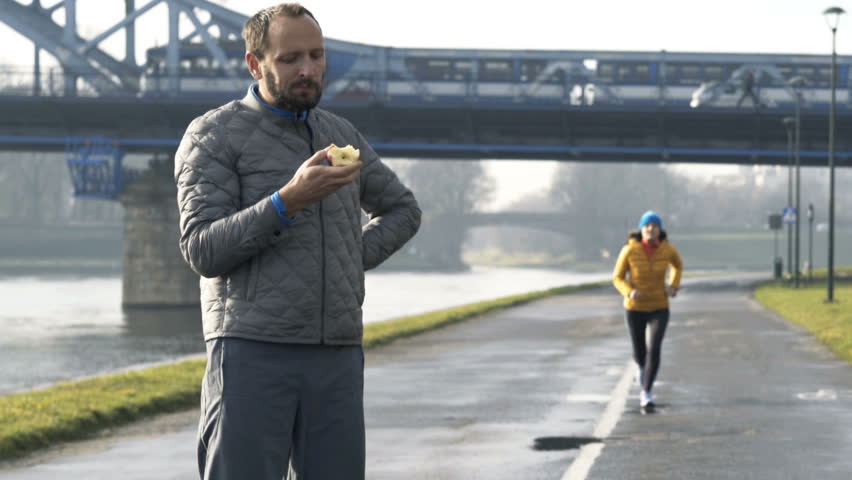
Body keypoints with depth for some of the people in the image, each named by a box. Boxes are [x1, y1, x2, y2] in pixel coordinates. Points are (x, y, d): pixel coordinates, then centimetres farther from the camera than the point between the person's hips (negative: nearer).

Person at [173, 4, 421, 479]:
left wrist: (356, 259, 11)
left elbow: (402, 210, 31)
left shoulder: (341, 134, 16)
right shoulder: (214, 135, 0)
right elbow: (204, 250, -11)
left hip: (337, 356, 5)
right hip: (252, 354, -5)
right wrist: (289, 200, -23)